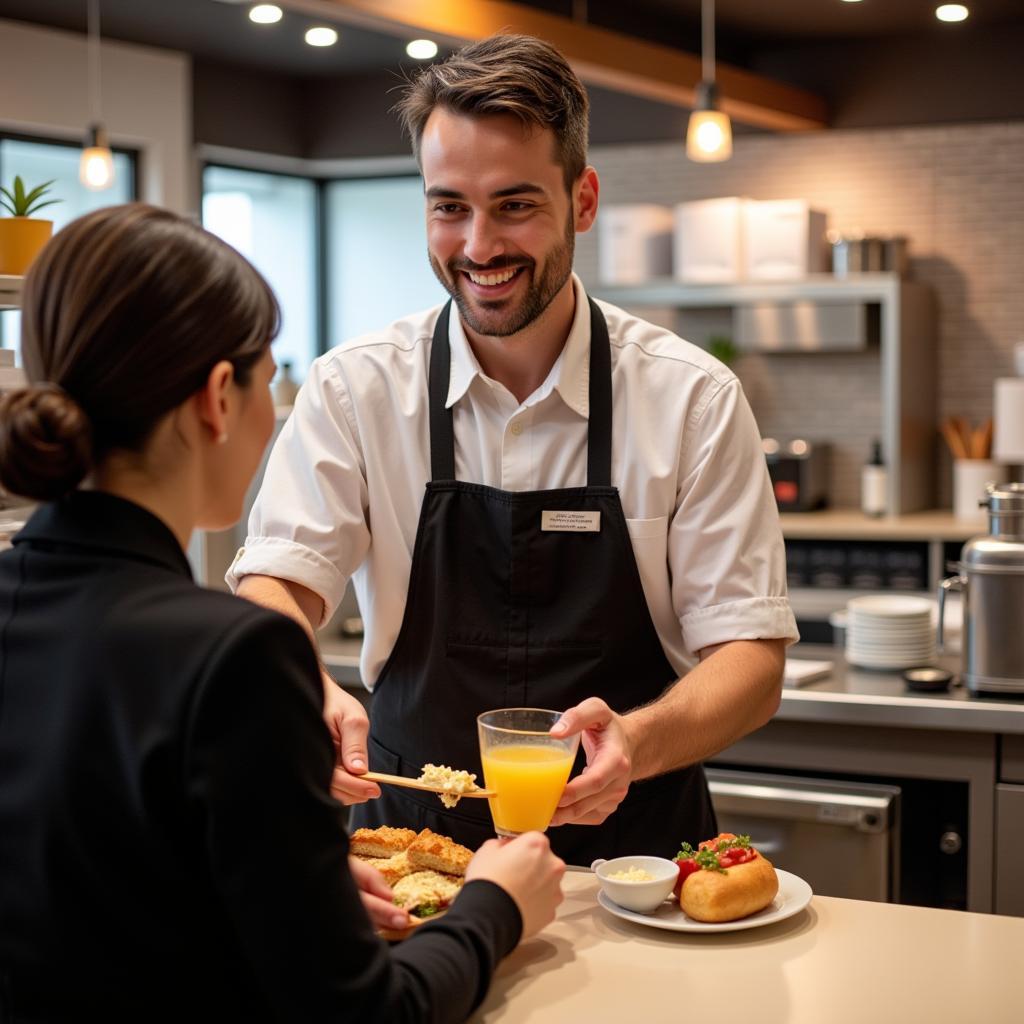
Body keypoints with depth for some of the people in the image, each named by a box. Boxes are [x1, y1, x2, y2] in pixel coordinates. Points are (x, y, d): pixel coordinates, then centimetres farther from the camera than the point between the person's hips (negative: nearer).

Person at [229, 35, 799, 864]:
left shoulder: (692, 398, -4)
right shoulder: (356, 389, 0)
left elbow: (751, 662, -5)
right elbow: (272, 586, -6)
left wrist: (637, 743, -26)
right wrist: (305, 694, -30)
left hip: (629, 850, 0)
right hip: (415, 839, 1)